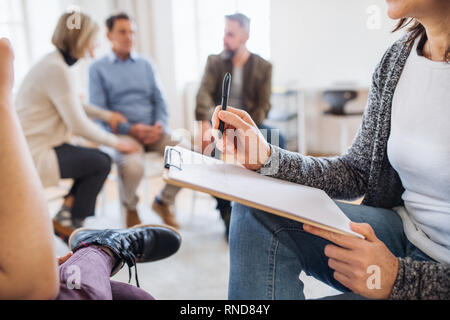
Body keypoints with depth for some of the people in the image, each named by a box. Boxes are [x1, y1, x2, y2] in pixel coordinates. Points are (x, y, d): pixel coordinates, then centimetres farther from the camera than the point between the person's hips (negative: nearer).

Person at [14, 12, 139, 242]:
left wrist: (105, 114, 24)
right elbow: (79, 125, -20)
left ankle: (66, 213, 11)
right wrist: (115, 142, -8)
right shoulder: (57, 69, -21)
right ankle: (70, 223, 6)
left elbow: (70, 103, 28)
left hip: (33, 145, 10)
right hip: (32, 156, -10)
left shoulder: (54, 62, 11)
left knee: (100, 158, 8)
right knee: (100, 162, -11)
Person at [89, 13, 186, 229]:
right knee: (132, 166, -36)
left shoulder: (146, 65, 18)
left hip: (153, 131, 4)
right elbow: (98, 111, -2)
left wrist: (160, 124, -8)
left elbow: (159, 100, 13)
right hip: (122, 133, -4)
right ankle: (130, 208, 0)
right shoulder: (98, 69, 6)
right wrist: (130, 129, -16)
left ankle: (163, 201, 6)